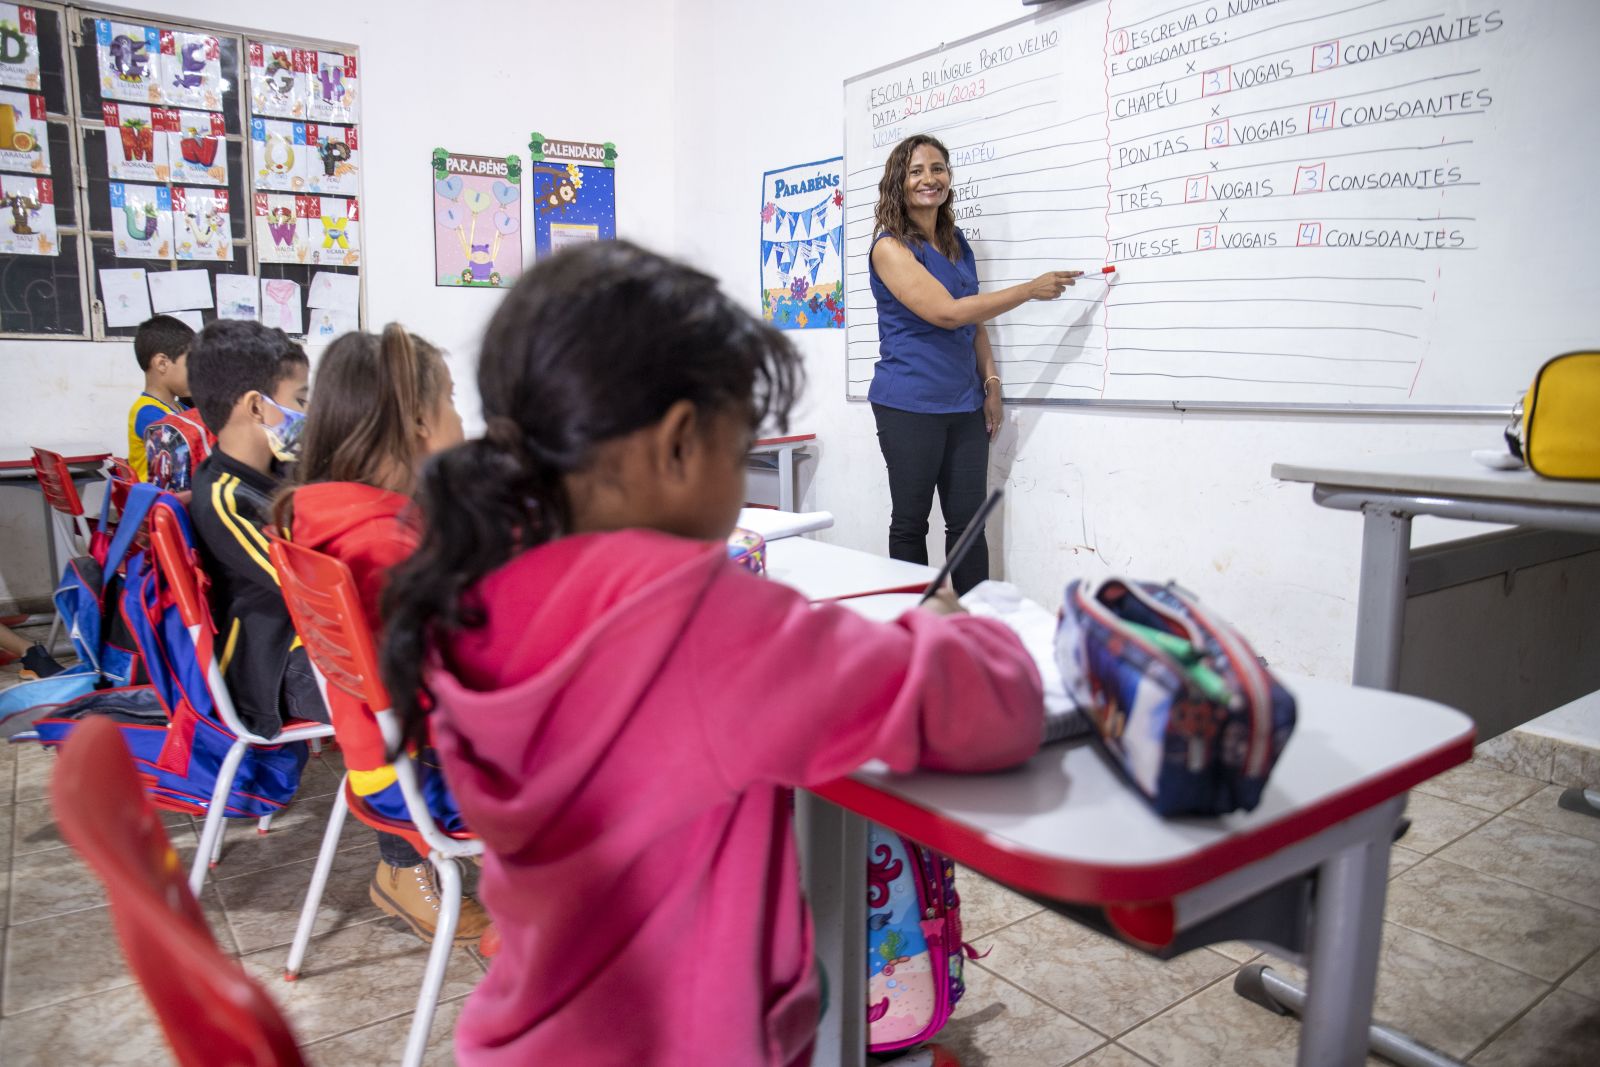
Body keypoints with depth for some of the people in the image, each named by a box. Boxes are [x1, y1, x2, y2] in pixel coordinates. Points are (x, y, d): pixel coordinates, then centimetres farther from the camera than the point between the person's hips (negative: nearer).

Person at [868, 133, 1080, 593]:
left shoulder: (957, 243, 13)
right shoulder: (890, 247, -9)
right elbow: (947, 312, -17)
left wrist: (991, 384, 8)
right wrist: (1031, 289, -12)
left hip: (965, 405, 6)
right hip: (909, 405, -6)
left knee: (969, 522, 5)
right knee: (911, 522, 4)